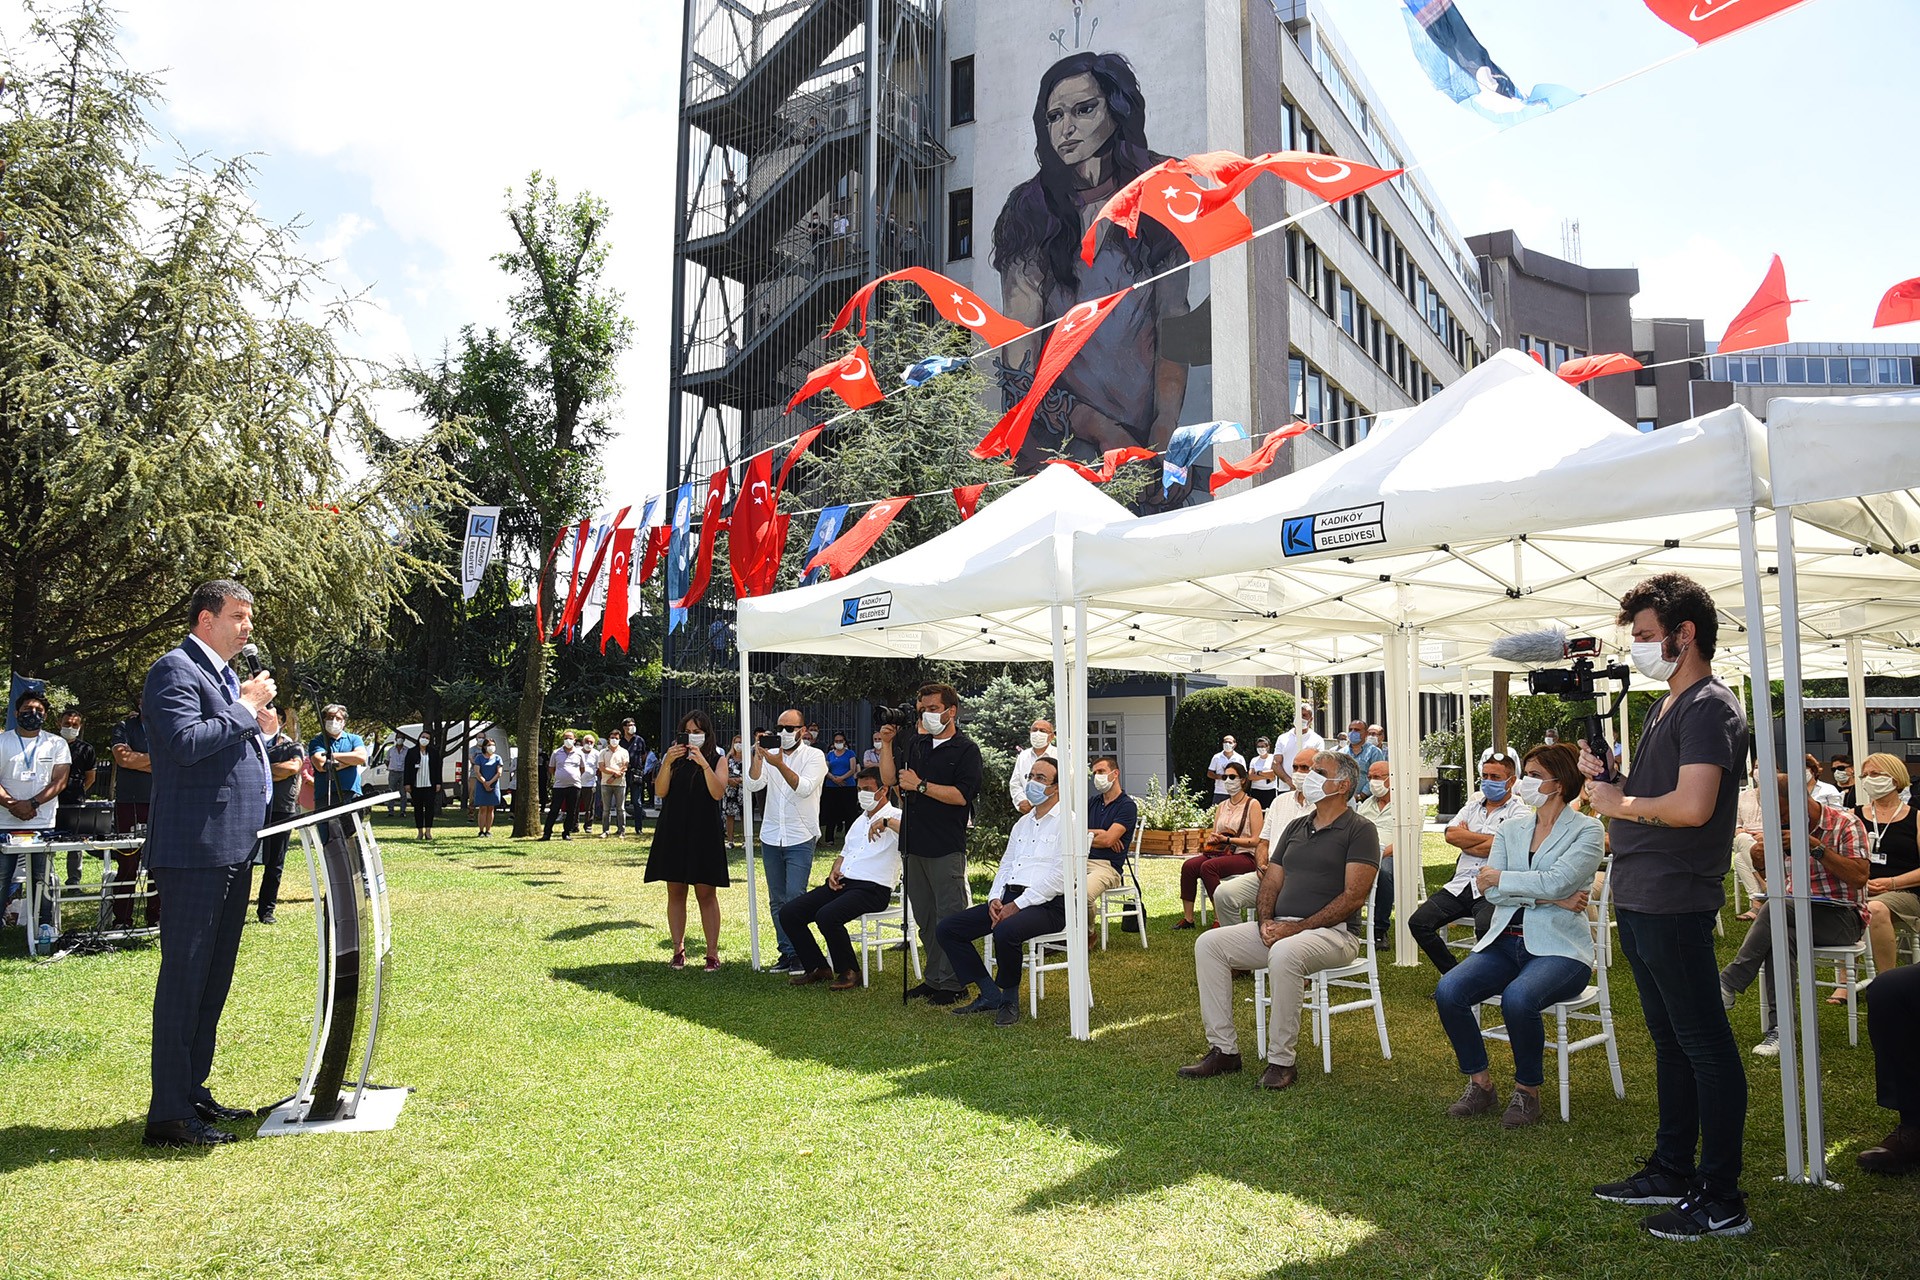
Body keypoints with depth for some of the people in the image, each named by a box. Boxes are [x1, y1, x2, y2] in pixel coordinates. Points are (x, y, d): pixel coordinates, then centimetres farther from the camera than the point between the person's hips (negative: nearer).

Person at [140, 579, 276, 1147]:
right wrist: (246, 708, -14)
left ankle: (192, 1092, 26)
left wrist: (260, 729, 10)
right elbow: (187, 742, -23)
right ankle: (168, 1114, 1)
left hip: (233, 851, 10)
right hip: (195, 850, -10)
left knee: (213, 978, 15)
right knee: (184, 977, -5)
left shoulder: (225, 675, 20)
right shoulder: (175, 669, -9)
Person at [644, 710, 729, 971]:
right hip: (673, 832, 3)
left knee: (706, 893, -2)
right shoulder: (673, 757, 9)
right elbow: (661, 792, -1)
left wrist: (704, 764, -20)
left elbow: (718, 793, -11)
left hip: (704, 834, -3)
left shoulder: (717, 759, 3)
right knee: (675, 892, 6)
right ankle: (678, 950, 15)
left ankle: (712, 952, 2)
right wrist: (667, 763, -14)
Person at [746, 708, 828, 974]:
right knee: (777, 900, 8)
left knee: (795, 897, -11)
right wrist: (758, 757, -18)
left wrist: (780, 765, -29)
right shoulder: (769, 755, 8)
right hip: (771, 838, 5)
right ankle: (786, 952, 16)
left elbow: (805, 788, -18)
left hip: (800, 838, -5)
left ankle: (799, 953, -2)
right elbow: (753, 785, -5)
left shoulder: (814, 755, -3)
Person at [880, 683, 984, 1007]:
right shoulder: (916, 745, 15)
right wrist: (887, 743, 1)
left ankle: (952, 983, 4)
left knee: (949, 918, -2)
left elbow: (960, 795, -15)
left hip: (946, 847, -7)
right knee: (924, 917, 14)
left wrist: (921, 785, -15)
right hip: (913, 844, 7)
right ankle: (933, 978, 23)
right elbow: (889, 779, 10)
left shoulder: (966, 749, -5)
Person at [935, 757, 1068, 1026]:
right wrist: (995, 899, 1)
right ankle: (990, 995, 1)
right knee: (947, 929, -5)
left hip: (1047, 905, -8)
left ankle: (1010, 1001, -12)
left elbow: (1059, 875, -14)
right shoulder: (1022, 823, 22)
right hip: (1009, 898, 8)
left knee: (1005, 932, -38)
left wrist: (1017, 906, -17)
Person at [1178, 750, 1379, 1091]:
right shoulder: (1296, 827, 20)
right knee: (1209, 944, -9)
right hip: (1280, 927, 8)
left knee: (1284, 954, -38)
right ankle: (1223, 1049, -5)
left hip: (1333, 932, -7)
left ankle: (1281, 1061, -23)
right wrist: (1265, 921, -4)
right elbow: (1271, 880, 17)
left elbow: (1354, 896, -13)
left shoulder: (1359, 830, -3)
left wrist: (1298, 928, -18)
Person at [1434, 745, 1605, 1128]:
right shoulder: (1510, 830, 14)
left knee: (1517, 998, -35)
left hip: (1558, 948, -5)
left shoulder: (1586, 830, -1)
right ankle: (1480, 1085, -1)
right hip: (1504, 942, 5)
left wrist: (1499, 877, -5)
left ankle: (1527, 1091, -8)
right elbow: (1490, 892, 0)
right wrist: (1551, 898, -11)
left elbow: (1555, 880, -17)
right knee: (1448, 991, -21)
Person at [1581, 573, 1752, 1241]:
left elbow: (1692, 806, -26)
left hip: (1675, 904, -10)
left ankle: (1721, 1200, 9)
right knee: (1669, 1040, 18)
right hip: (1639, 902, 10)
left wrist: (1619, 804, -13)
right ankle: (1672, 1172, 30)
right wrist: (1607, 777, 2)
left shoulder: (1709, 706, -14)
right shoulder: (1665, 706, 16)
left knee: (1705, 1046, -1)